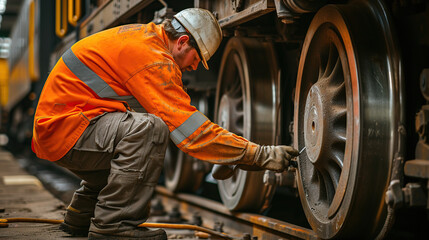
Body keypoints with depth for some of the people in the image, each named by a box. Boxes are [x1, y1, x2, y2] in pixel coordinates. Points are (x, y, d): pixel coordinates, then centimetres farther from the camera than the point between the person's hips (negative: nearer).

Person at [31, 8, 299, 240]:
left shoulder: (143, 36, 13)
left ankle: (81, 216, 29)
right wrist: (261, 155, -19)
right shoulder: (151, 56, -19)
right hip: (64, 128, -11)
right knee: (149, 128, -28)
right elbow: (189, 128, -23)